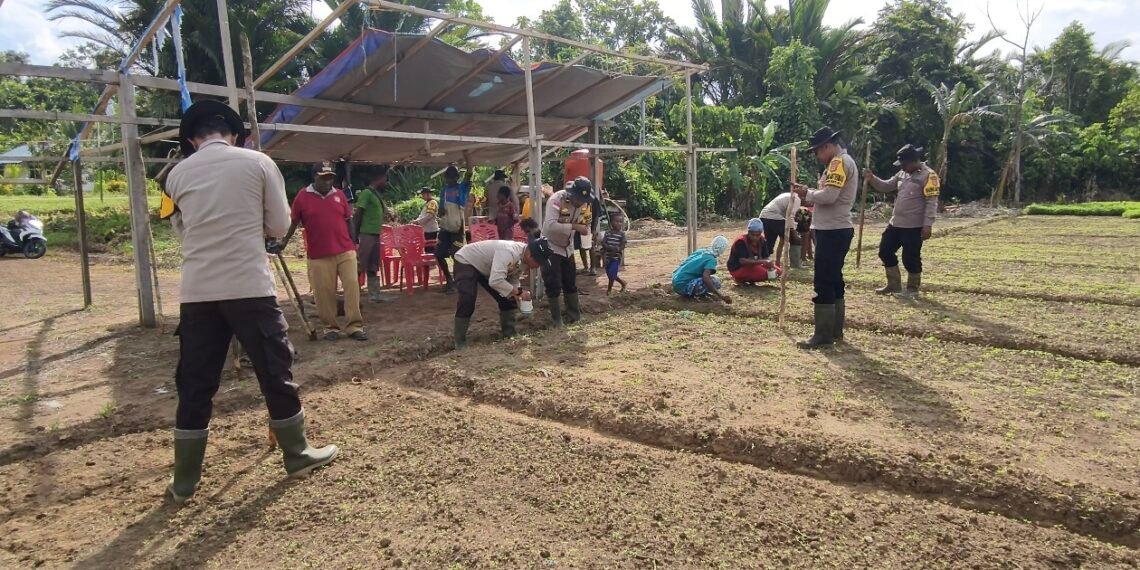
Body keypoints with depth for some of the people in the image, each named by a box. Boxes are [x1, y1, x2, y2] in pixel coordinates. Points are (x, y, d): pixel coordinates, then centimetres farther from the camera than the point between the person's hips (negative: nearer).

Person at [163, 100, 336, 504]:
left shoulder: (178, 174, 9)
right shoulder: (258, 163, 1)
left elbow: (180, 231, 17)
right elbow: (280, 226, 4)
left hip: (198, 292, 3)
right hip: (250, 287, -3)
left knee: (195, 386, 10)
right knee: (275, 372, 10)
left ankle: (184, 483, 18)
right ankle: (297, 456, 23)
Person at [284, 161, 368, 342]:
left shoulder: (339, 195, 7)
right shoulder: (303, 196, 0)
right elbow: (293, 223, 4)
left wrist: (353, 244, 10)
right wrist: (283, 243, -1)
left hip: (345, 251, 2)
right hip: (319, 255, -2)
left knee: (352, 286, -3)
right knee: (324, 292, 2)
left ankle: (354, 326, 3)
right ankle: (330, 327, 16)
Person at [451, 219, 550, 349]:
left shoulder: (524, 258, -12)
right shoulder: (508, 252, -40)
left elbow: (513, 278, 1)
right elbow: (495, 281, -48)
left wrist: (515, 294, -17)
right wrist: (519, 292, -40)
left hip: (486, 266, 9)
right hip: (466, 261, -8)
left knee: (508, 299, 3)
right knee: (467, 302, -20)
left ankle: (509, 334, 15)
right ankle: (460, 342, -7)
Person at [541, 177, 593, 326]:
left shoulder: (583, 203, -7)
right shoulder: (556, 200, -28)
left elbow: (582, 222, 5)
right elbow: (550, 225, -40)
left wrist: (585, 227, -18)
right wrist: (574, 226, -43)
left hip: (567, 247, 6)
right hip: (551, 247, -6)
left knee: (570, 282, 14)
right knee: (554, 284, -5)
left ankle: (574, 315, 25)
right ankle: (556, 319, 7)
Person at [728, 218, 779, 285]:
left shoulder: (762, 240, 0)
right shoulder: (741, 241, -21)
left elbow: (765, 258, -2)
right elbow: (742, 261, -33)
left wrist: (768, 264, -27)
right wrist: (762, 262, -43)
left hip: (753, 266, 8)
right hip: (738, 269, -8)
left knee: (777, 271, -5)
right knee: (763, 273, -29)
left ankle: (749, 279, 0)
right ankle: (740, 279, -7)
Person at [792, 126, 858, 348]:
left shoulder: (839, 162, -13)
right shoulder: (845, 162, 20)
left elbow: (829, 196, -24)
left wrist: (807, 194, -8)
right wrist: (809, 193, 4)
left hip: (832, 231, -11)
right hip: (838, 230, 11)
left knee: (824, 283, -7)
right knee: (834, 280, 14)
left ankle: (823, 335, -3)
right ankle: (835, 330, 21)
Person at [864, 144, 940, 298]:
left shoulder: (928, 175, -14)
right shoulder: (902, 174, 11)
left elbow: (932, 202, -18)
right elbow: (886, 186, 19)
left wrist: (927, 225, -23)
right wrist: (872, 178, 0)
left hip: (914, 227, -9)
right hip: (895, 223, 9)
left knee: (911, 258, -1)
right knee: (885, 251, 13)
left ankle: (913, 289, 17)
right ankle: (894, 285, 26)